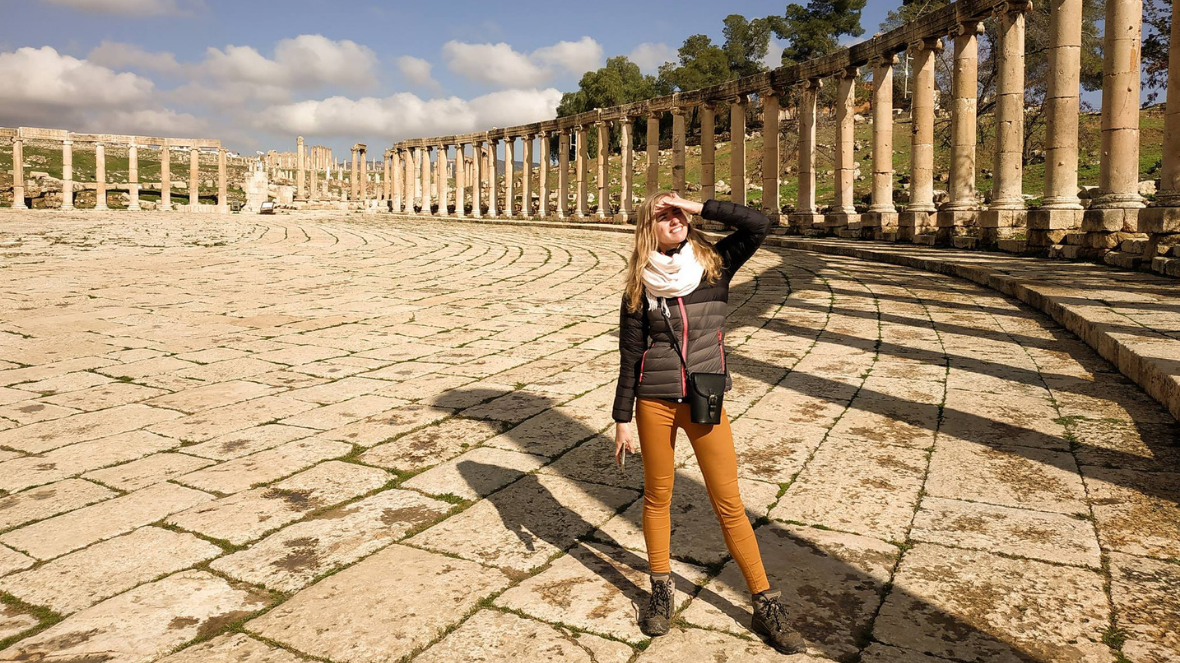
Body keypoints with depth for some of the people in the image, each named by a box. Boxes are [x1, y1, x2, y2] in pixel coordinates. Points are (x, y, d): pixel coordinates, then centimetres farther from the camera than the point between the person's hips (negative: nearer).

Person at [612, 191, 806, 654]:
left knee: (729, 503, 3)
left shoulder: (713, 264, 1)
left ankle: (765, 605, 14)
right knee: (657, 497, 11)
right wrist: (623, 418, 2)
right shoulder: (639, 286, 1)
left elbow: (758, 225, -13)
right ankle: (661, 590, 30)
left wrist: (698, 207, -13)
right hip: (655, 401, 1)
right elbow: (630, 355, 3)